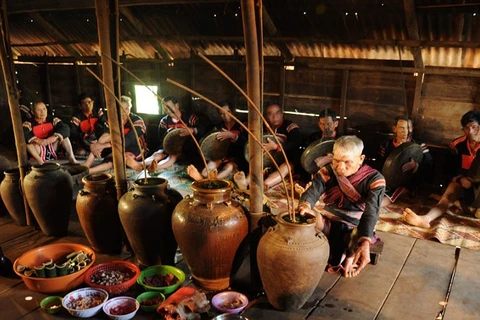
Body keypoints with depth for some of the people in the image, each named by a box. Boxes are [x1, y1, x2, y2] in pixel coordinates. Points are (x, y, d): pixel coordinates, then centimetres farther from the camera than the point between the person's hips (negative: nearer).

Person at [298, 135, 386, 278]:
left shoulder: (374, 179, -14)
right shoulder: (327, 172, -8)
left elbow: (371, 212, -29)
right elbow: (312, 191, -26)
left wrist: (365, 243, -47)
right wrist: (304, 206, -53)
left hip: (355, 229, -1)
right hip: (328, 223, 2)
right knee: (306, 216, -29)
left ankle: (349, 258, 1)